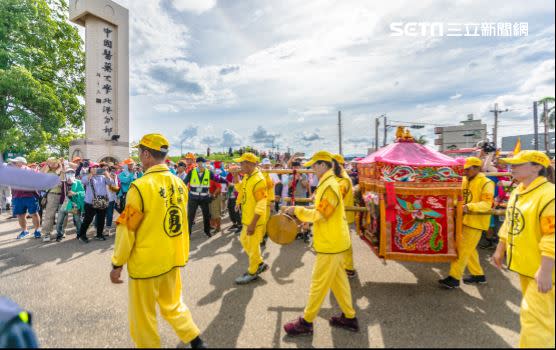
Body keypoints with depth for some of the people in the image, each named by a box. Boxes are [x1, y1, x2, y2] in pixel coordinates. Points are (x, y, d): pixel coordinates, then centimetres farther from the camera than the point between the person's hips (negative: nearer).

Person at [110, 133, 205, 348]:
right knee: (173, 305, 24)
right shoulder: (179, 183, -2)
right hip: (173, 259, 6)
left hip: (146, 263, -6)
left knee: (143, 315, 16)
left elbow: (127, 230, -13)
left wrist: (117, 264, -2)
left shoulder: (141, 186, -19)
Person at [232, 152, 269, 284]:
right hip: (247, 218, 10)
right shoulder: (247, 176, 4)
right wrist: (236, 176, 5)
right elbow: (240, 189, 21)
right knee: (244, 241, 22)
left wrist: (253, 224, -24)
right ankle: (260, 264, 36)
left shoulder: (258, 180, -24)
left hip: (255, 221, -10)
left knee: (253, 246, 6)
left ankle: (252, 272, 26)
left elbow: (261, 205, -25)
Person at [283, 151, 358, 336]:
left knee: (319, 284, 3)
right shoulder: (329, 183, 10)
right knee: (338, 280, 19)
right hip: (335, 241, 10)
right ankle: (349, 317, 32)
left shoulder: (329, 186, -21)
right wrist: (304, 215, 7)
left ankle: (306, 322, 17)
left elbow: (321, 215, -23)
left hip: (330, 244, -10)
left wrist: (297, 210, -17)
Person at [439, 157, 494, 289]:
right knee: (469, 249, 16)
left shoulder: (486, 183, -12)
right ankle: (478, 275, 32)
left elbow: (486, 204, -21)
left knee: (463, 249, -6)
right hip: (464, 219, 8)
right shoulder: (464, 180, 10)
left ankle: (454, 278, 0)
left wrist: (469, 207, -34)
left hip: (475, 222, -8)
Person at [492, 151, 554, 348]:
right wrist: (500, 250, 17)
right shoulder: (518, 192, 8)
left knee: (535, 315, -3)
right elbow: (510, 224, 15)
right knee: (536, 312, 24)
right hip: (525, 264, 9)